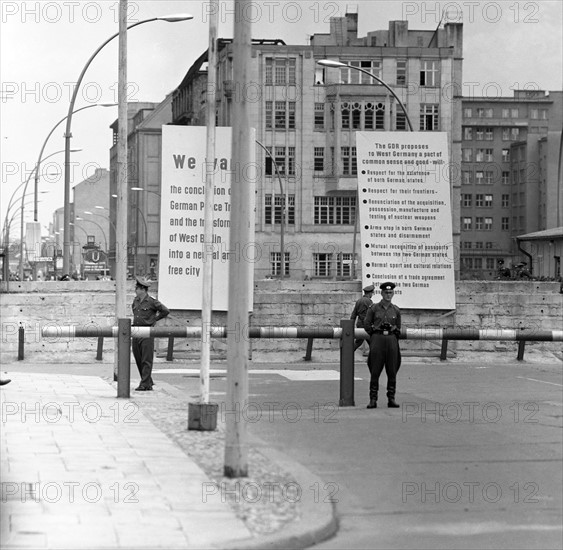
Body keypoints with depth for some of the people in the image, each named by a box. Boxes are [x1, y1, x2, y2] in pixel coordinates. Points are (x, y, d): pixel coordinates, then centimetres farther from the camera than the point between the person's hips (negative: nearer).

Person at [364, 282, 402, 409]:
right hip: (377, 340, -2)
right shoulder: (373, 308, 3)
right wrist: (378, 328, -2)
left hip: (391, 340, 2)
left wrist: (392, 328, 3)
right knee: (375, 371, -4)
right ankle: (373, 400, -2)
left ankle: (391, 399, 7)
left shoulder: (396, 310, 9)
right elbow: (366, 325, 7)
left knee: (392, 372, 1)